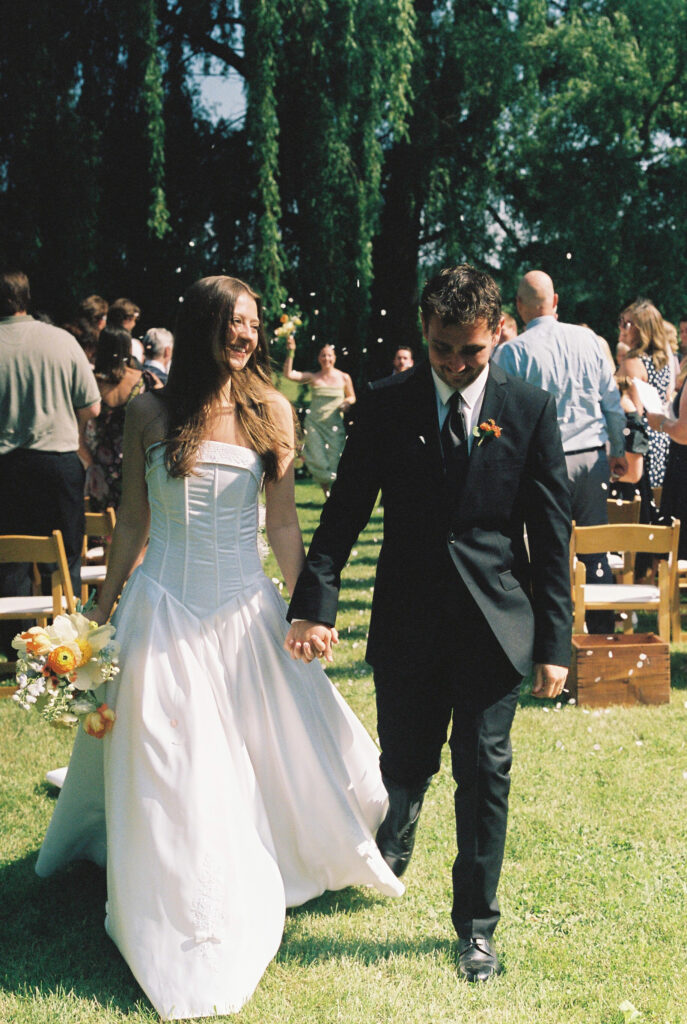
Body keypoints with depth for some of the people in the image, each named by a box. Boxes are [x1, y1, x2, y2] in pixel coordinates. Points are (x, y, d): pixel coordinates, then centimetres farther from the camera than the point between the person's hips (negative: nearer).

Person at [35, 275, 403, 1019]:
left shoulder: (270, 411, 1)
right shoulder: (150, 413, -1)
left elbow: (284, 521, 4)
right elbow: (132, 522, 5)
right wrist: (103, 609, 7)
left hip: (245, 608, 1)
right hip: (166, 607, -1)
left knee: (259, 754, 11)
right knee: (168, 770, 5)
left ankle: (257, 894, 34)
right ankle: (178, 929, 21)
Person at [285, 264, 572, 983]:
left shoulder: (530, 409, -2)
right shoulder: (385, 404, -1)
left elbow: (552, 531, -1)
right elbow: (344, 509, 0)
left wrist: (554, 642, -3)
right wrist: (315, 604, -11)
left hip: (494, 622, -1)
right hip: (408, 622, 1)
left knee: (484, 772, 3)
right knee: (404, 762, 13)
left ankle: (476, 923, 19)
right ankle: (394, 844, 49)